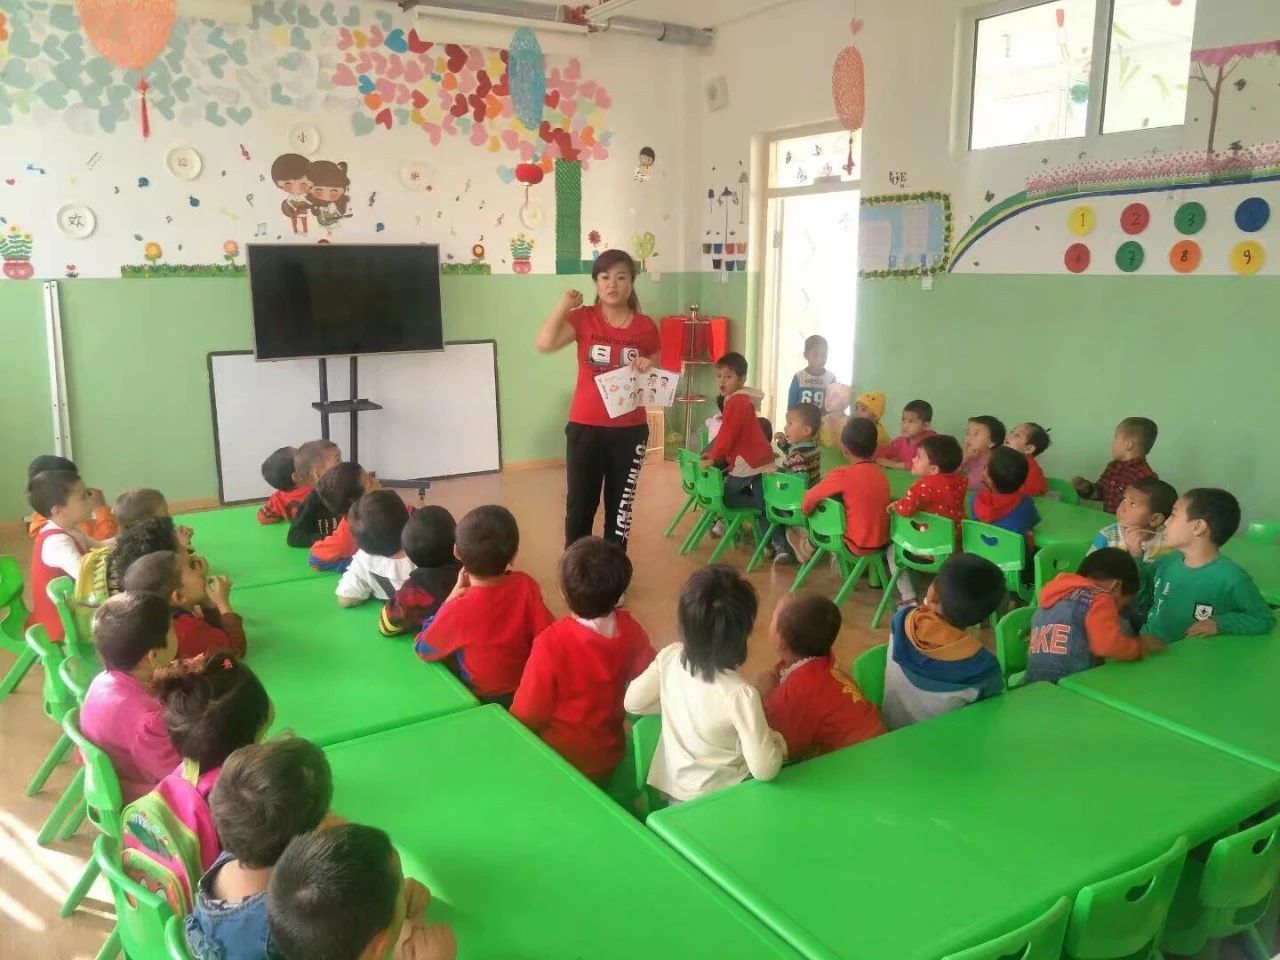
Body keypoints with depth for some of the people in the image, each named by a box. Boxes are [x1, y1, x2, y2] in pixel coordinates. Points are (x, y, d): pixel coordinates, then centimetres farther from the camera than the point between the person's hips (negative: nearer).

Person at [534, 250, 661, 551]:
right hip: (585, 428, -1)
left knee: (620, 507, 12)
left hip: (630, 430, 1)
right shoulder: (583, 318, -3)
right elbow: (544, 344, -20)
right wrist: (564, 304, -15)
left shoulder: (646, 327, 1)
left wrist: (648, 369, -10)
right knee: (579, 506, 5)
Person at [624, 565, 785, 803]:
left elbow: (633, 702, 0)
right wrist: (778, 741, -6)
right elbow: (764, 770, -25)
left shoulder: (669, 658, -16)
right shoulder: (740, 694, -31)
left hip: (668, 786, 6)